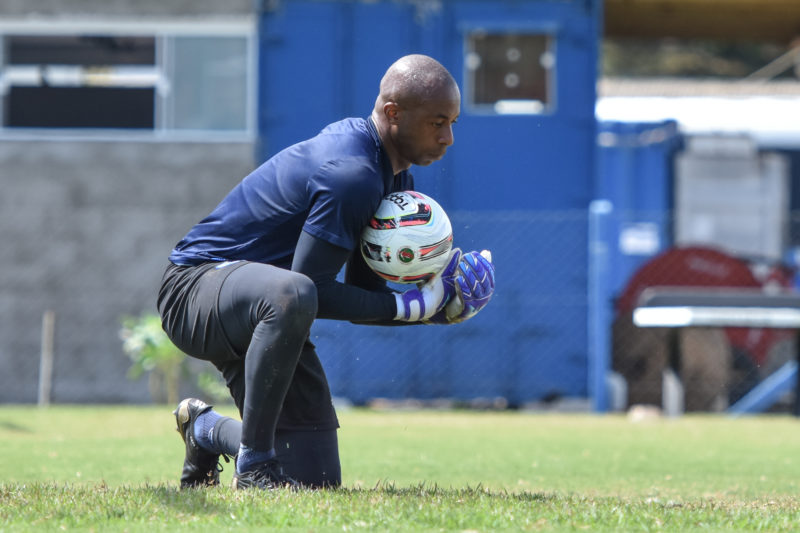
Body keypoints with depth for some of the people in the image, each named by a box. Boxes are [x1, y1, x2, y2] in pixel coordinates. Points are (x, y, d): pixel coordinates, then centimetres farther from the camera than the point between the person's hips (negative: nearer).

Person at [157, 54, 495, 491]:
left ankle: (207, 430, 32)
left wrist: (436, 309, -9)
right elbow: (313, 289, -28)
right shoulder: (352, 174, -26)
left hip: (254, 313, 9)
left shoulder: (393, 176, 6)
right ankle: (255, 463, -30)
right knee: (290, 294, -45)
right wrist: (408, 306, -23)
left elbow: (362, 297, 8)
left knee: (316, 481, 4)